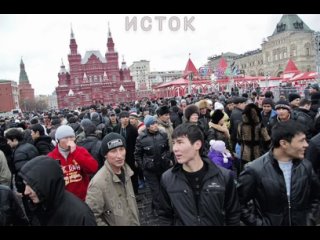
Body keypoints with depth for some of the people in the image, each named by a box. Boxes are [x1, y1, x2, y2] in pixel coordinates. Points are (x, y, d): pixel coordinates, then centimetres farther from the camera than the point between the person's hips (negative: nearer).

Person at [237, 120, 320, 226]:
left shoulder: (306, 166, -5)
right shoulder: (255, 170, -22)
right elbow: (239, 204, -16)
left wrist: (309, 220, 2)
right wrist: (259, 223, -15)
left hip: (301, 223, 5)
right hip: (269, 223, -4)